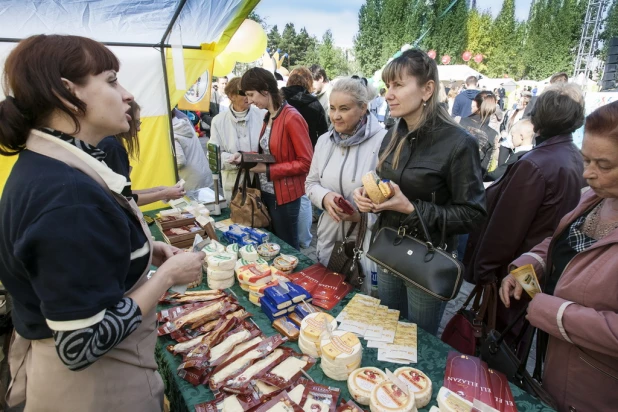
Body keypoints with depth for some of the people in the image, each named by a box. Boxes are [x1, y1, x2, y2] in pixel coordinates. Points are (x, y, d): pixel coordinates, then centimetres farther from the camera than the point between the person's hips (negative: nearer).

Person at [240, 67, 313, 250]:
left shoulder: (292, 118, -18)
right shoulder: (268, 117, 8)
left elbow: (306, 163, -19)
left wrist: (268, 170, -19)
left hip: (285, 196, -8)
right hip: (266, 192, 8)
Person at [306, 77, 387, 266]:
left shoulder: (383, 142, -16)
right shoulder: (324, 141, 5)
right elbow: (311, 183, 11)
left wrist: (362, 215, -26)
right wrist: (325, 197, -10)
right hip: (329, 239, 6)